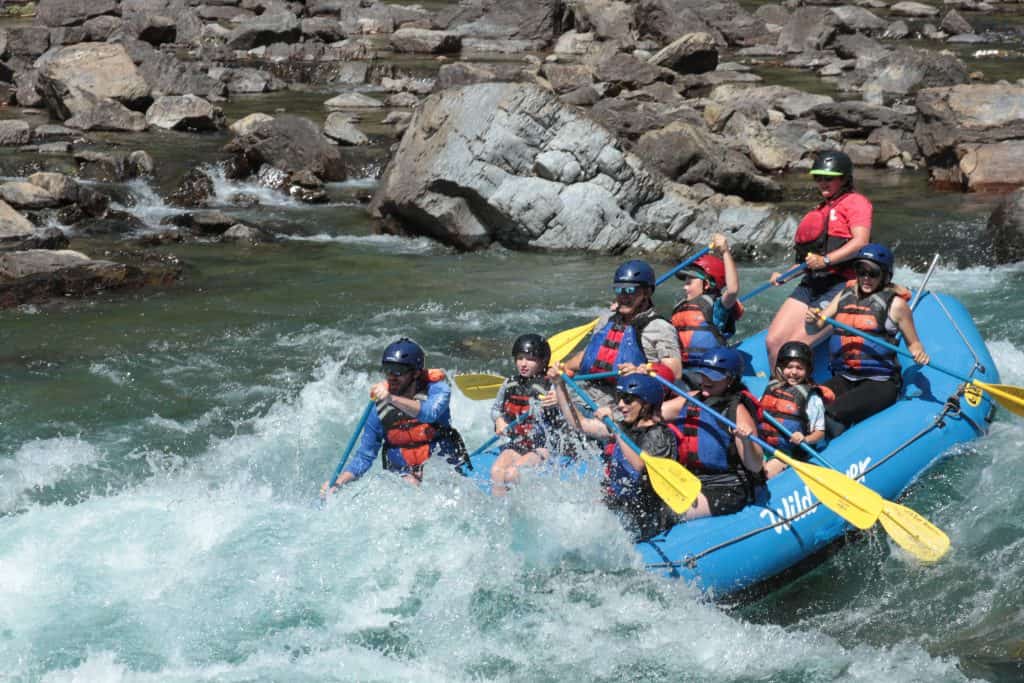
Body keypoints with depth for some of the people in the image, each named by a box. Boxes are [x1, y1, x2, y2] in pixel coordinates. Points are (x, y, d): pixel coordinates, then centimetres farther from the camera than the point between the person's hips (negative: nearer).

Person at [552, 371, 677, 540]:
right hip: (613, 510, 8)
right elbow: (578, 423, 17)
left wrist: (615, 430, -31)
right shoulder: (622, 428, 13)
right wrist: (559, 384, 11)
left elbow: (640, 465, -28)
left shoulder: (661, 435, -10)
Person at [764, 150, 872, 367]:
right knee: (773, 341, -8)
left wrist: (826, 260, -25)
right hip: (810, 284, 8)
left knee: (795, 345, -21)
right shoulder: (821, 210, 27)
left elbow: (860, 242, -15)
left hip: (839, 286, -8)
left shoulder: (855, 201, 1)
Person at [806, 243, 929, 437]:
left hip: (880, 383, -5)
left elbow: (913, 343, 9)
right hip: (843, 379, 5)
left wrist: (919, 354, -14)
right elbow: (815, 329, 17)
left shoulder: (895, 303, 2)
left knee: (833, 415, -30)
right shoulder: (845, 296, 15)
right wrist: (812, 321, -7)